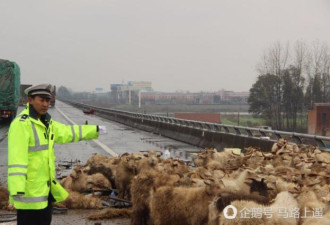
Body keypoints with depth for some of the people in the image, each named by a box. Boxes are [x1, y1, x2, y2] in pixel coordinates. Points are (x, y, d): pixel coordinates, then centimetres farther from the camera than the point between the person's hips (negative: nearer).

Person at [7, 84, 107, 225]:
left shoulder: (45, 122, 12)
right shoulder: (21, 124, -17)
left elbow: (67, 132, 28)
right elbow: (16, 160, -26)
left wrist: (95, 129, 35)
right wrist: (17, 190, -34)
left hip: (45, 188, 9)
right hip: (29, 191, -9)